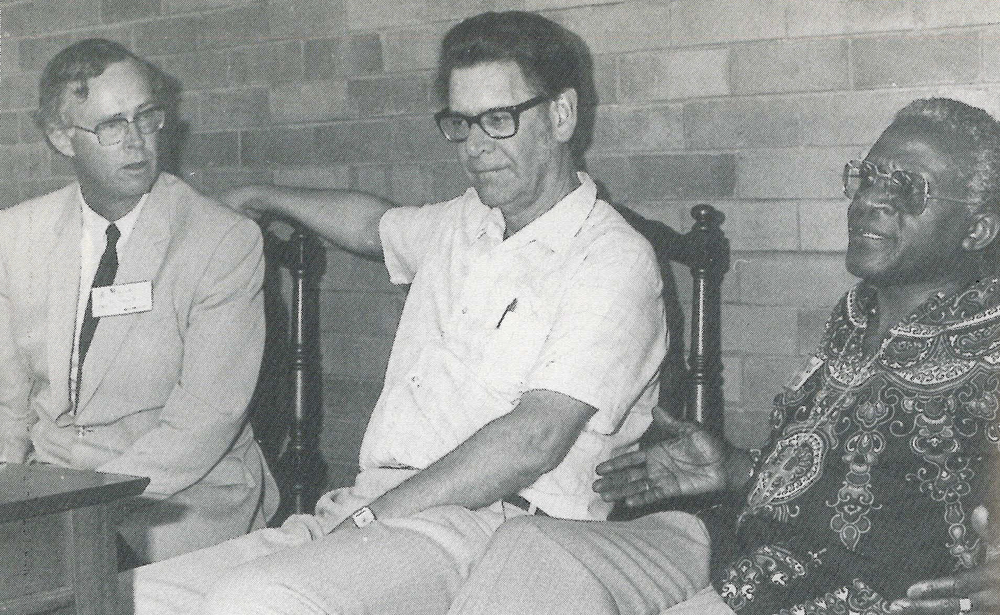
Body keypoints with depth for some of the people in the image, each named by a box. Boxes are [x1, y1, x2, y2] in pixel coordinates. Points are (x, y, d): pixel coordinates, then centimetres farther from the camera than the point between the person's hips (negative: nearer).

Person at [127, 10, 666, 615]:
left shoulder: (614, 259, -5)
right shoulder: (461, 222, 20)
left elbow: (533, 439, -16)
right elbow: (372, 222, 45)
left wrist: (376, 511, -16)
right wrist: (260, 196, 56)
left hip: (481, 526, -8)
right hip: (368, 509, 8)